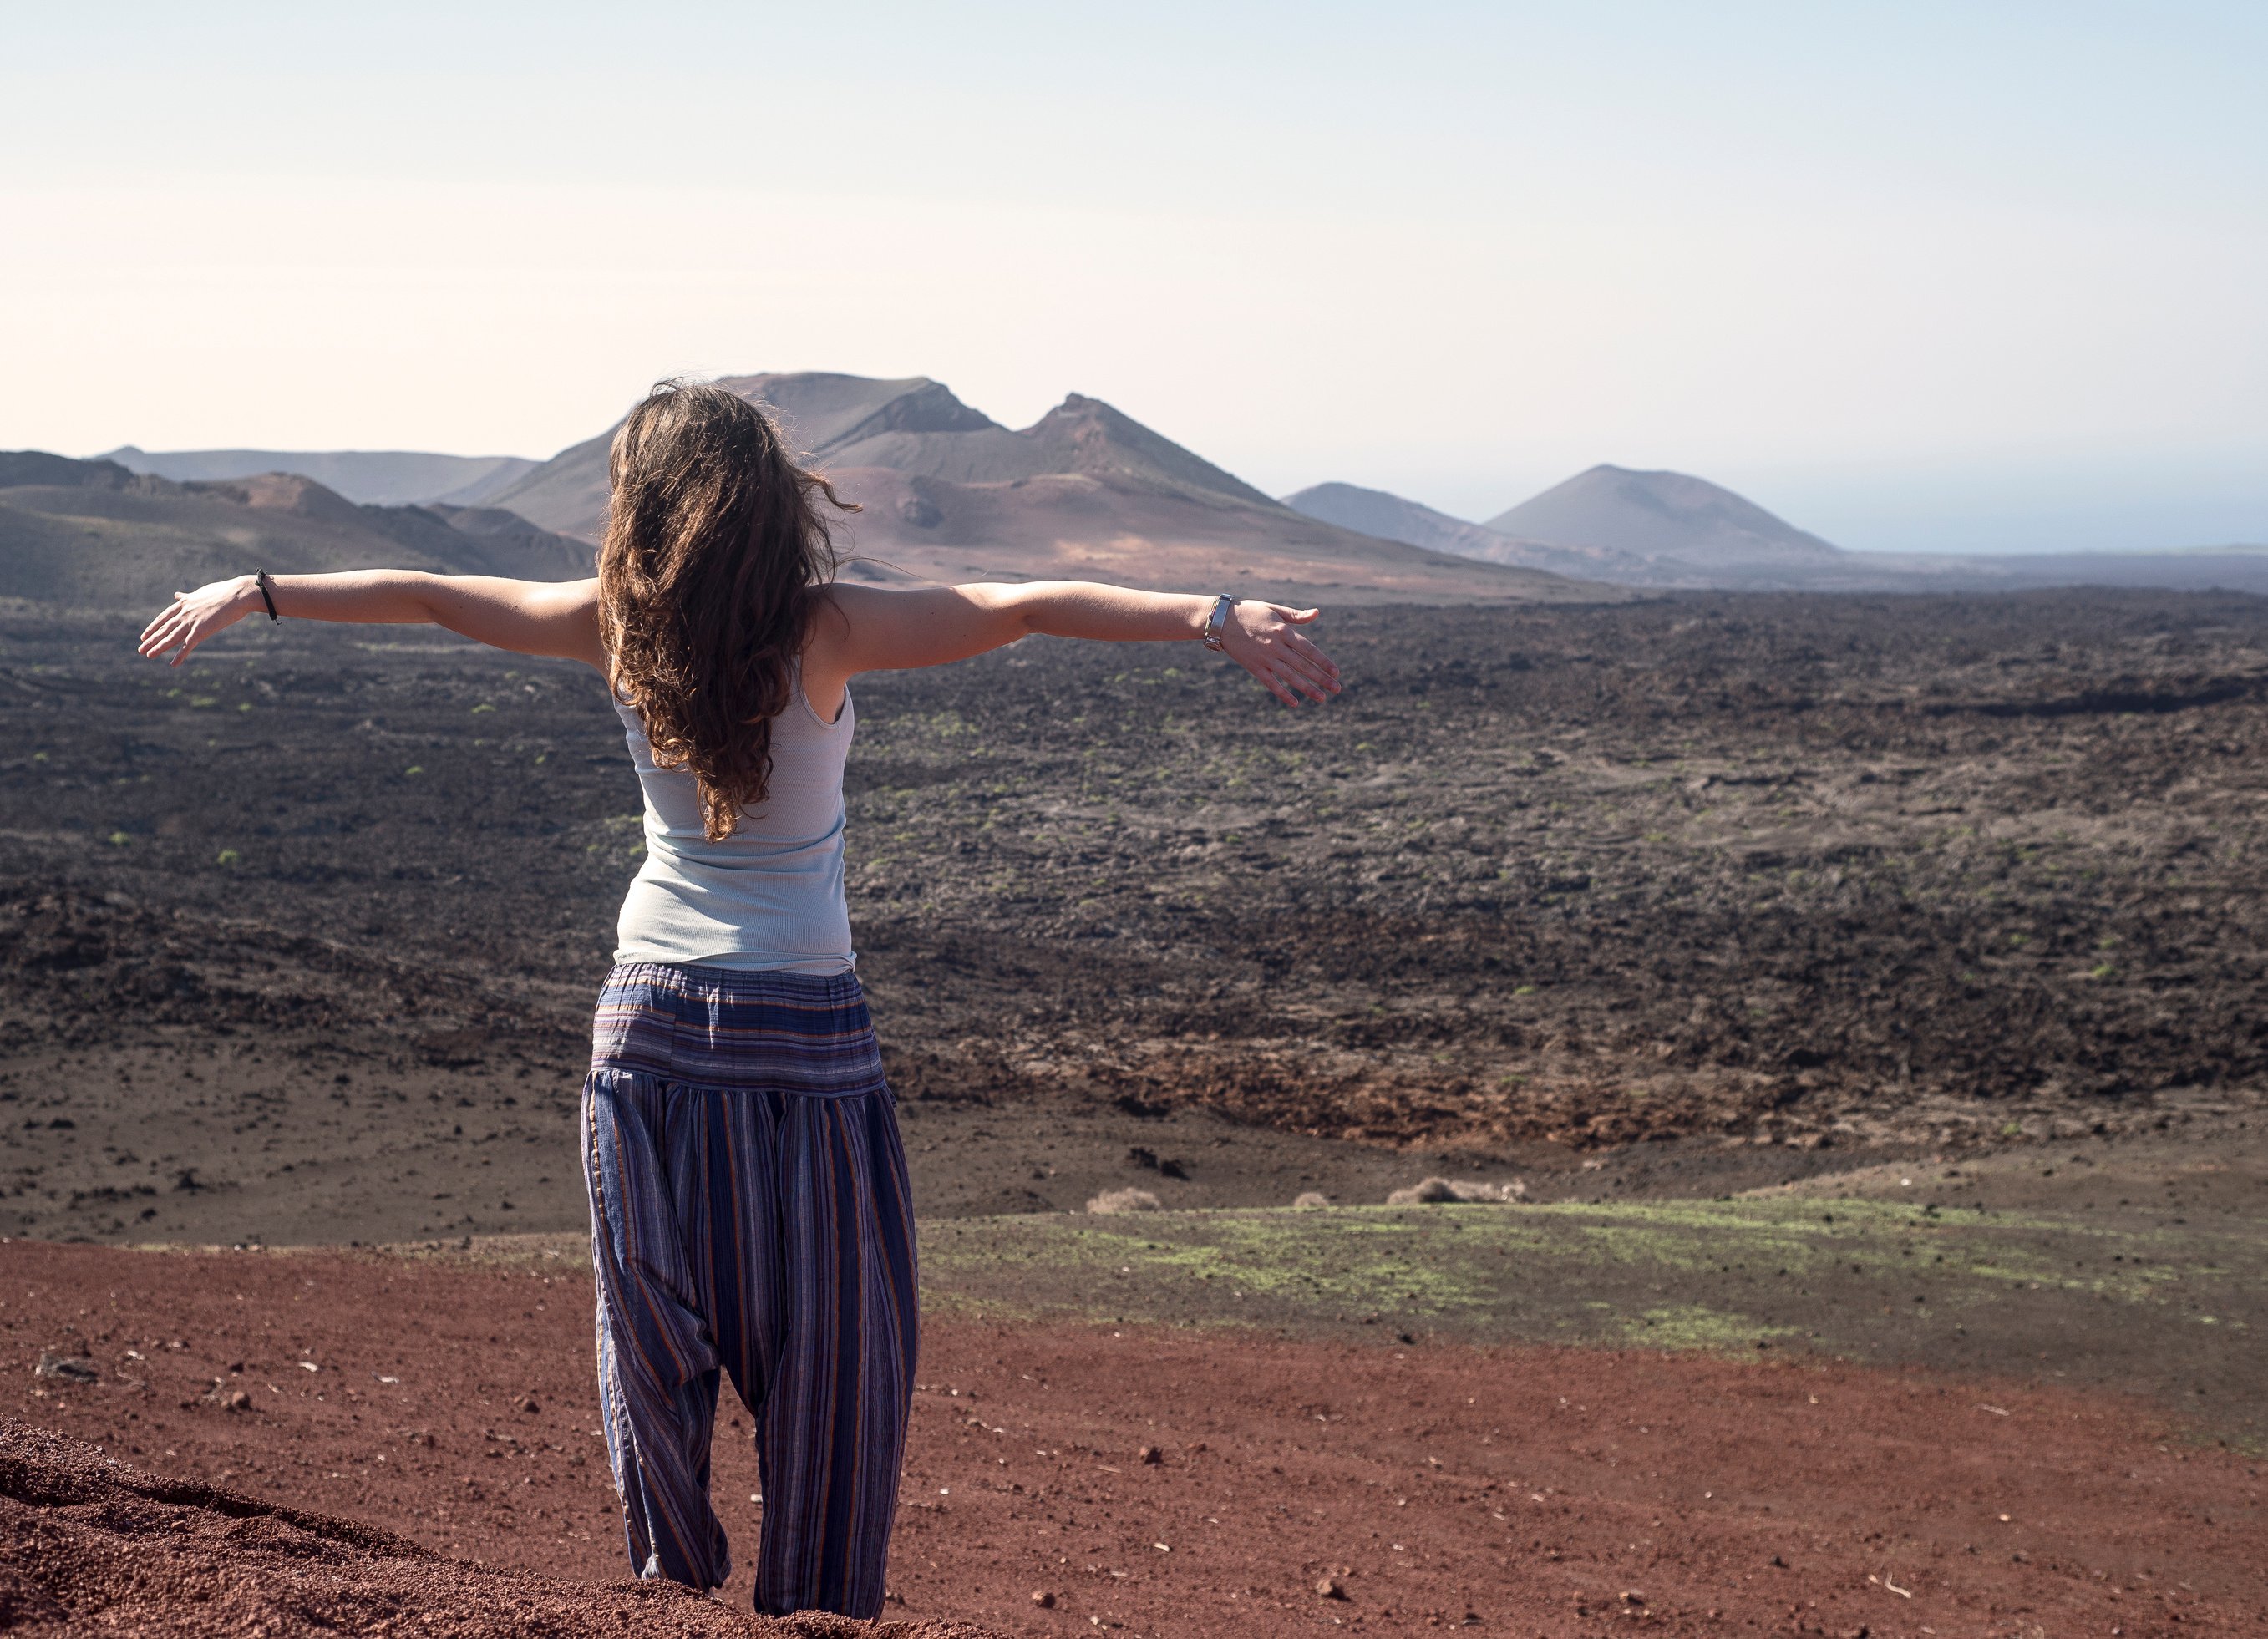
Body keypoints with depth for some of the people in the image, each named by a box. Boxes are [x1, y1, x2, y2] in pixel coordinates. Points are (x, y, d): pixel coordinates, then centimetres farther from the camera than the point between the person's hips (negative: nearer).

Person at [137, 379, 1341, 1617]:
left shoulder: (617, 624, -3)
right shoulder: (825, 631, -12)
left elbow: (423, 596, 8)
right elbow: (1026, 606, -21)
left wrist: (252, 593, 21)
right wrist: (1215, 618, -24)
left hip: (648, 1015, 4)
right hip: (802, 1028, -3)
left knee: (654, 1329, 15)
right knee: (834, 1343, 8)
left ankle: (673, 1575, 26)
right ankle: (816, 1601, 13)